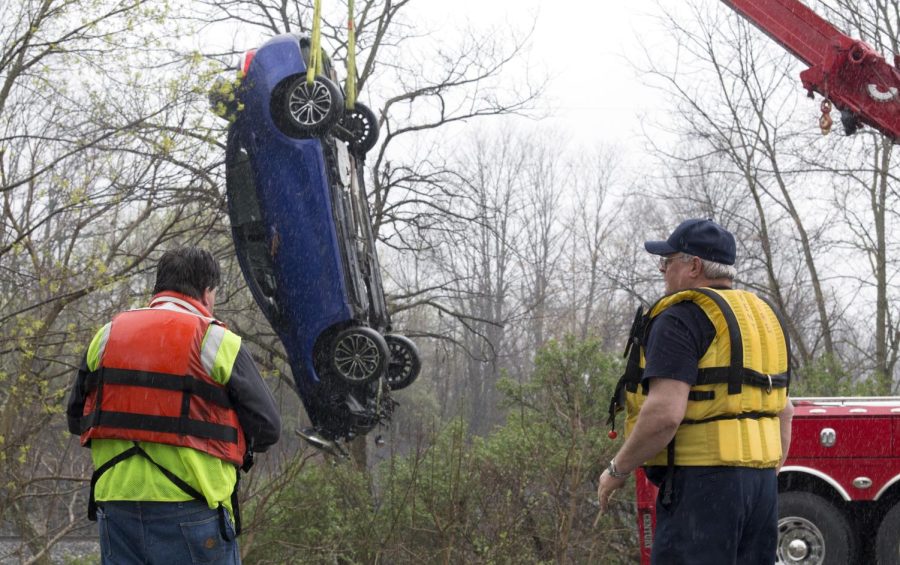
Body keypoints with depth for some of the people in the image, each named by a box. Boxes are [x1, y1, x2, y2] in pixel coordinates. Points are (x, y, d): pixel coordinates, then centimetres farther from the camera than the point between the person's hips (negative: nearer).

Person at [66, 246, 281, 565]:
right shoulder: (217, 341, -3)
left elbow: (76, 419, 17)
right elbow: (267, 428, -2)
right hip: (189, 511, -4)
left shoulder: (107, 335, 10)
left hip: (116, 504, 5)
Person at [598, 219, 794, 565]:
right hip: (759, 479, 9)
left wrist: (617, 470, -9)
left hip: (701, 483, -9)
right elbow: (784, 410, 21)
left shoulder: (682, 317, -11)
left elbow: (665, 413, -21)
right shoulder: (762, 317, 17)